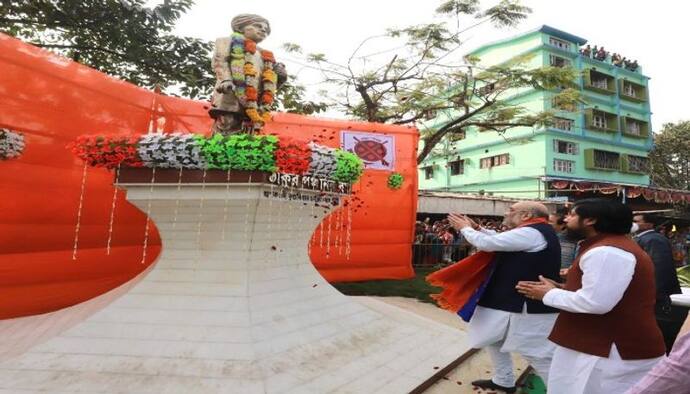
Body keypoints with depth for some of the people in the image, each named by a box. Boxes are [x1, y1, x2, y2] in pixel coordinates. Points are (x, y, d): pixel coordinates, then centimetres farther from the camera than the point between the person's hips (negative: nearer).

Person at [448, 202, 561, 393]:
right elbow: (500, 240, 22)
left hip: (528, 306, -11)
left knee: (538, 355, -1)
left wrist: (465, 229, -5)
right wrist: (477, 228, 13)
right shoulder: (533, 232, 11)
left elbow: (487, 243, -22)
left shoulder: (531, 233, -22)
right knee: (494, 338, 22)